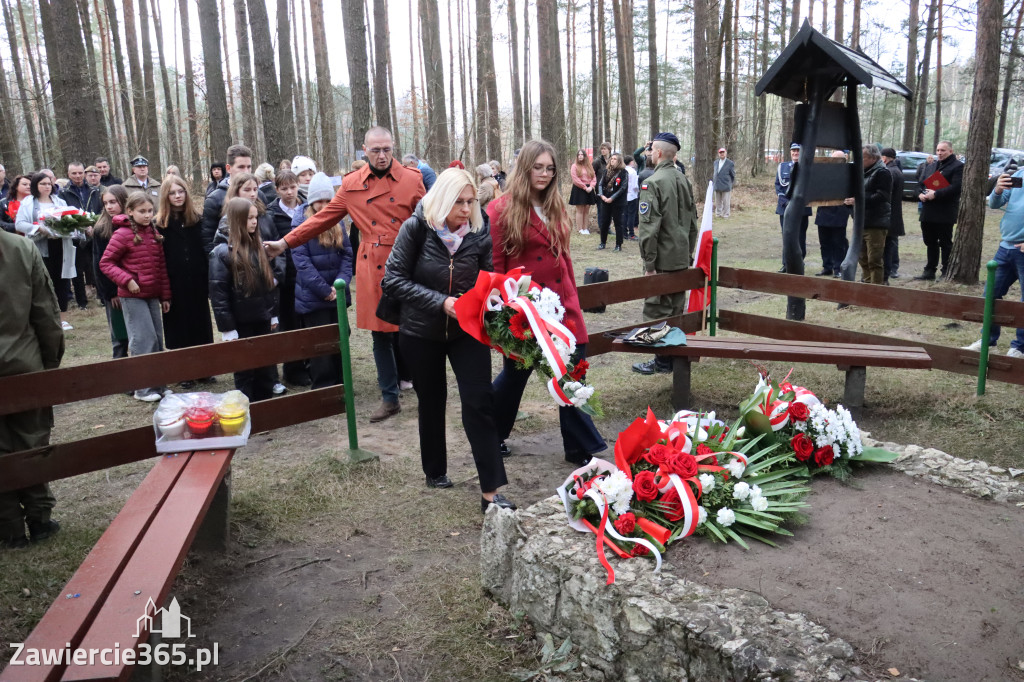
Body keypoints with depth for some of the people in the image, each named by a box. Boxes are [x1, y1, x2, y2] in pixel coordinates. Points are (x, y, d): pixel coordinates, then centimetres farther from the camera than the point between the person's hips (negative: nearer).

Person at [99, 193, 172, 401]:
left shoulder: (155, 234, 9)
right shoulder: (122, 234, -10)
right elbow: (105, 263, -7)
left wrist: (165, 296, 12)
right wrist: (126, 280, -19)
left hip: (153, 295, 6)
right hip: (132, 296, -6)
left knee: (157, 339, 9)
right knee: (144, 340, -7)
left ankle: (158, 384, 20)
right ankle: (143, 388, 3)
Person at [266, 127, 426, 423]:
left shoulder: (412, 179, 0)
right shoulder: (351, 184, 5)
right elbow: (323, 218, 9)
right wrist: (285, 242, 5)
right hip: (372, 270, 2)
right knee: (380, 335, 7)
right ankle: (389, 398, 20)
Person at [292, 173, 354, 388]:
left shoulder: (337, 221, 8)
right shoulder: (300, 223, -8)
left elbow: (347, 254, 5)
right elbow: (301, 261, -13)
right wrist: (324, 290, -15)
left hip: (337, 295, 5)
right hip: (312, 296, -5)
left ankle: (339, 386, 24)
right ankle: (323, 388, 9)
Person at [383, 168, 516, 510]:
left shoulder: (479, 233, -5)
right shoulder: (416, 228, -12)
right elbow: (393, 280, -15)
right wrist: (441, 302, -24)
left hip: (467, 331, 1)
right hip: (421, 332, -1)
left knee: (480, 401, -8)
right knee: (432, 401, 15)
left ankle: (490, 491, -4)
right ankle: (435, 470, 38)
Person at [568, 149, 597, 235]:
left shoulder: (589, 166, 13)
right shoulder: (574, 166, -1)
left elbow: (594, 177, 8)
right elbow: (575, 179, -10)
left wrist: (591, 186, -9)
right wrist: (585, 187, -13)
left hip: (589, 190, 4)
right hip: (579, 190, -4)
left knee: (586, 211, 5)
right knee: (580, 210, -4)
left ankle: (585, 228, 9)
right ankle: (580, 229, -1)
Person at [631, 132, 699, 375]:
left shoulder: (652, 183, -15)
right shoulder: (684, 180, 9)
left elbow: (649, 227, -20)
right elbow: (692, 221, 14)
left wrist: (649, 263, -15)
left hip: (662, 259, -7)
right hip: (682, 258, 8)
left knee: (657, 310, 1)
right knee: (676, 308, 16)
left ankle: (662, 361, 7)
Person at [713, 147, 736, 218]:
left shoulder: (730, 163, -4)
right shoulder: (716, 162, 12)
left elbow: (733, 175, 3)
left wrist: (731, 184, 6)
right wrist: (713, 181, 14)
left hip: (726, 186, -5)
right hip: (717, 186, 5)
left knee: (726, 201, -1)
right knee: (718, 201, 11)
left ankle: (726, 214, 8)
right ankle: (718, 213, 21)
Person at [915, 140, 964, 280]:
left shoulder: (958, 166, -4)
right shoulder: (930, 167, 19)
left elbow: (956, 187, -16)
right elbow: (920, 183, 16)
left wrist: (936, 194, -21)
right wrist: (921, 194, -6)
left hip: (945, 214, -6)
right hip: (928, 212, 7)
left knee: (945, 243, 1)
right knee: (930, 242, 12)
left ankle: (946, 273, 7)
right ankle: (930, 270, 20)